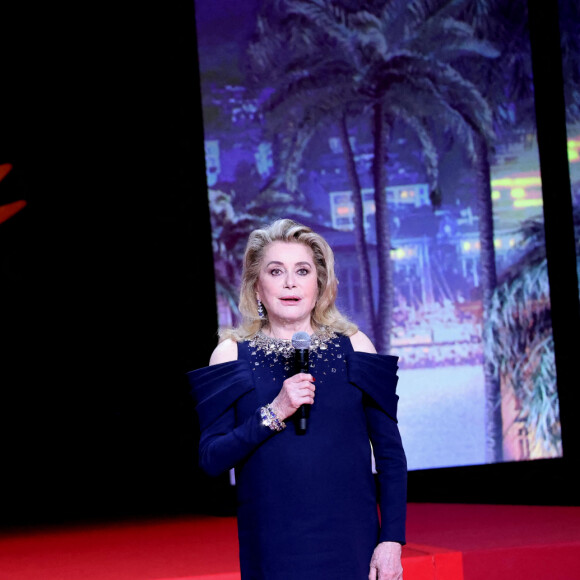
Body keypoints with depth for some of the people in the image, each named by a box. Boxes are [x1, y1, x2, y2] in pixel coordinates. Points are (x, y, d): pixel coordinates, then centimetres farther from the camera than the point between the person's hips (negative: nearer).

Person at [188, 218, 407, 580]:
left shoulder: (353, 346, 3)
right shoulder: (232, 354, 2)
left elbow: (391, 454, 3)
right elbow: (211, 459, -4)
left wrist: (392, 540, -4)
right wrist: (273, 413, -16)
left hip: (350, 543, 0)